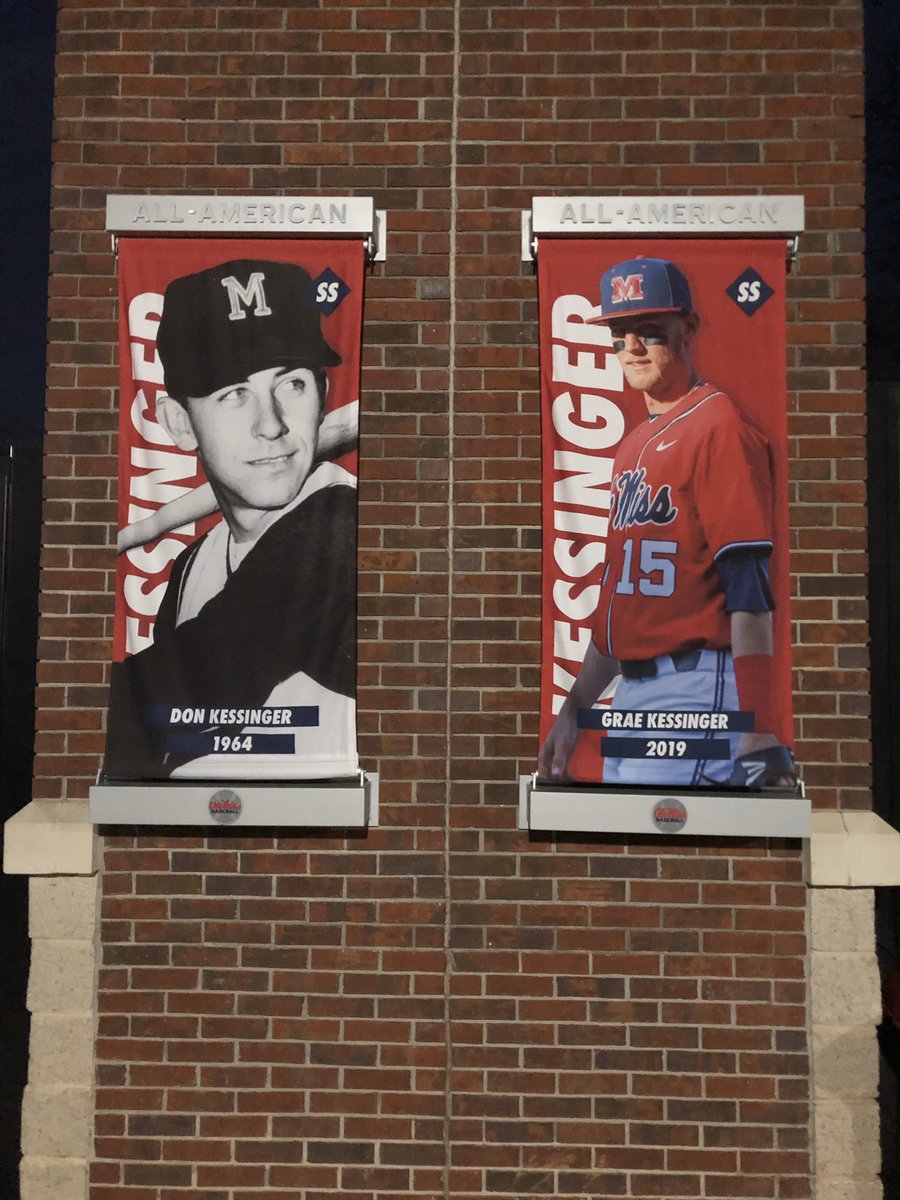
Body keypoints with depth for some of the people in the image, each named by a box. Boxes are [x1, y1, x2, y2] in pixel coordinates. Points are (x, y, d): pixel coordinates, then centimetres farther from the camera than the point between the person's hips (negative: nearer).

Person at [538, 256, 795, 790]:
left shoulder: (719, 426, -9)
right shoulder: (635, 444, 17)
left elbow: (749, 589, -17)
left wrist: (759, 733, -23)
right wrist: (574, 708, 17)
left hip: (697, 692, -8)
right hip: (629, 696, 9)